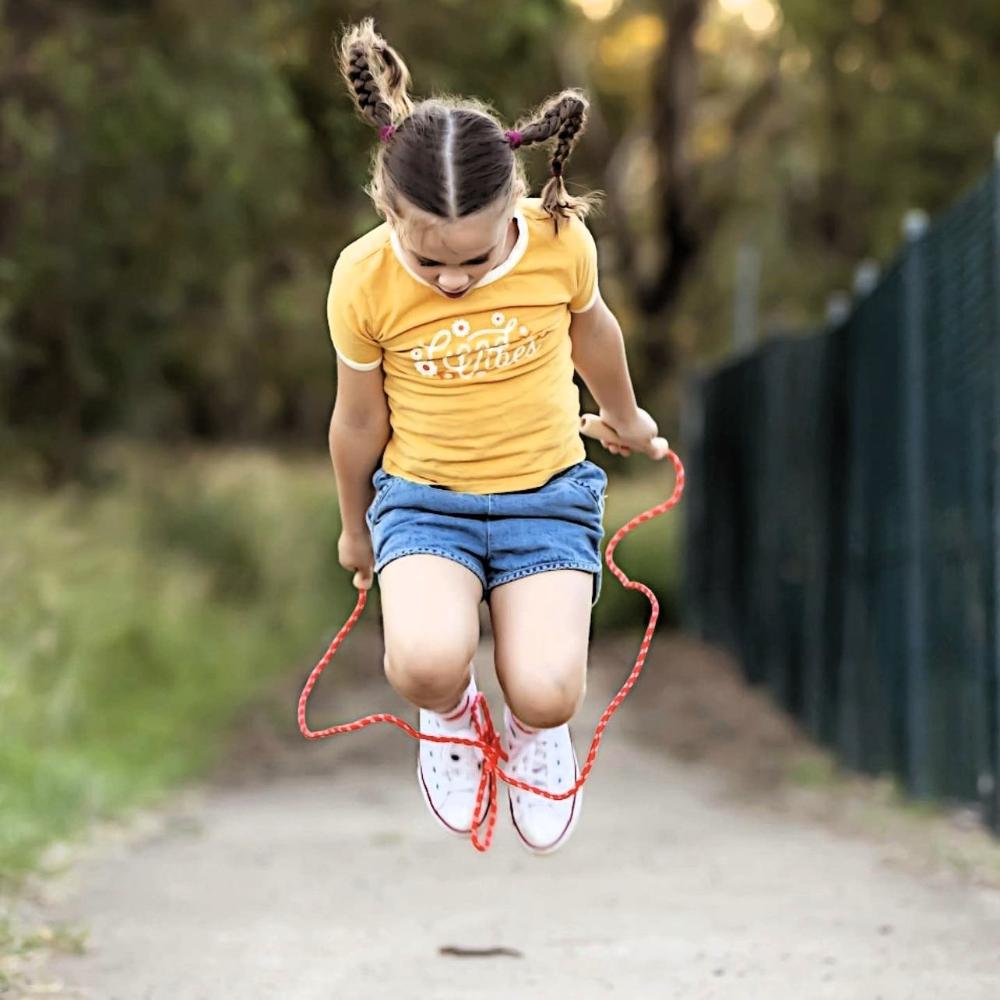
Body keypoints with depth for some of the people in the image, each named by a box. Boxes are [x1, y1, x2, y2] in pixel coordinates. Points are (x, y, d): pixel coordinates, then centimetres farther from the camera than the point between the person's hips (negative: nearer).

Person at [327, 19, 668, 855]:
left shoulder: (562, 241, -16)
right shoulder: (363, 279, -18)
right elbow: (359, 419, 0)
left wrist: (626, 419, 28)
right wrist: (356, 530, 16)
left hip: (547, 490, 1)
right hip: (423, 495, -1)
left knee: (547, 693, -21)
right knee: (427, 662, -30)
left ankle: (535, 730, 20)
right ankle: (450, 716, 10)